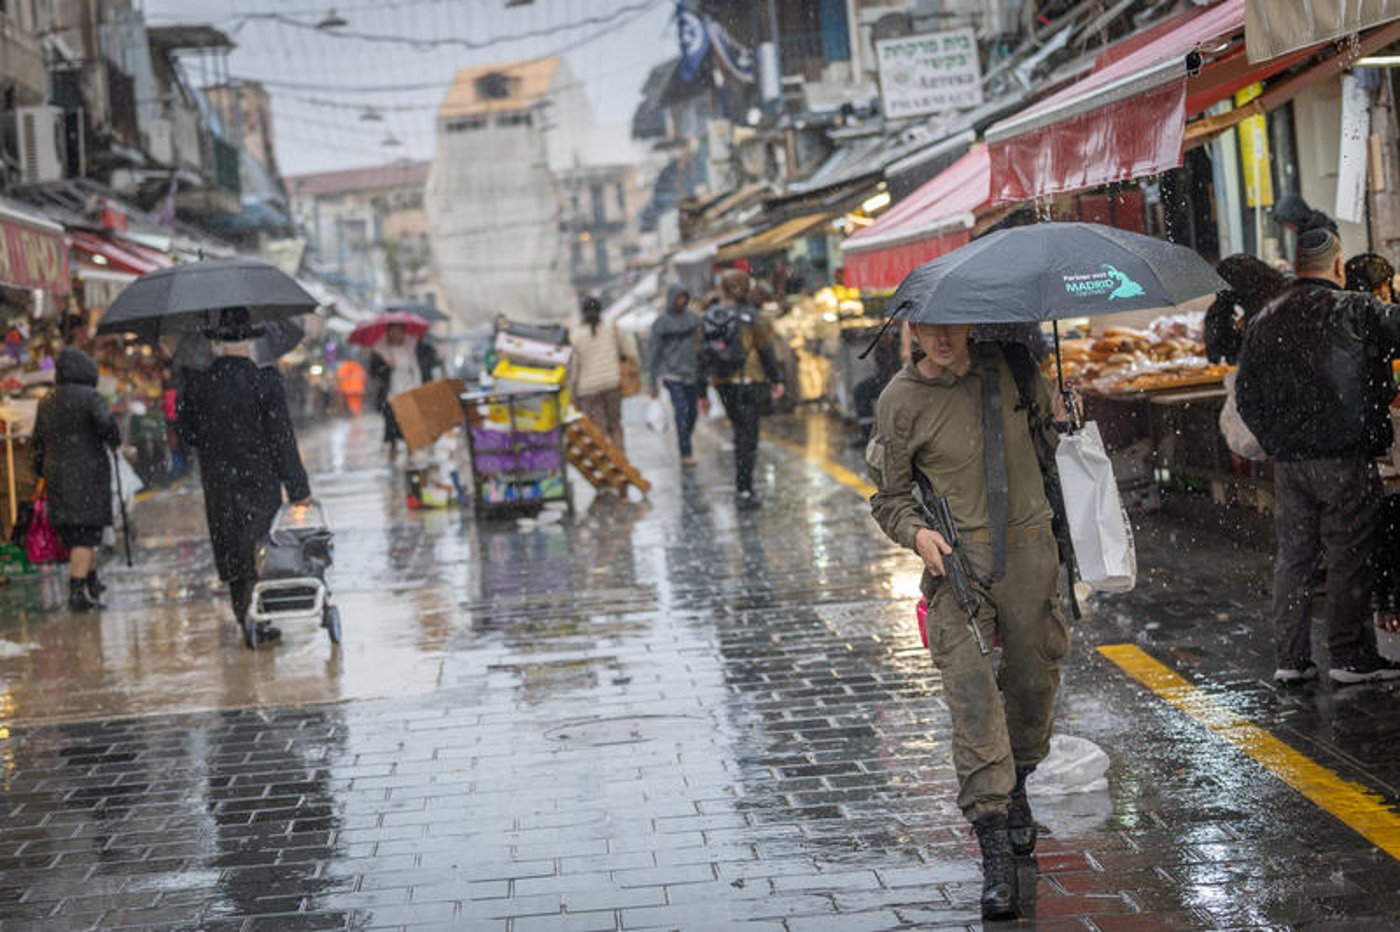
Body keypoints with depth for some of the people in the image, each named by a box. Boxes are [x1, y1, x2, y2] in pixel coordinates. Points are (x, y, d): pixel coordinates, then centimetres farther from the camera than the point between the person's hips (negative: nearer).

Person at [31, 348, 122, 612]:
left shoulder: (46, 402, 9)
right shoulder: (89, 397, -9)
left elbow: (39, 442, 11)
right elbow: (106, 424, -22)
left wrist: (41, 472, 20)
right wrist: (115, 442, -1)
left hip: (56, 474, 6)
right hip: (88, 472, -6)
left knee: (74, 533, 17)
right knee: (86, 535, -6)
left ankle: (93, 584, 31)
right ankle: (76, 593, -15)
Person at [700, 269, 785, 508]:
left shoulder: (708, 318, 1)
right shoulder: (750, 316, -10)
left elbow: (703, 356, 3)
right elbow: (766, 351, -7)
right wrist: (776, 380, 5)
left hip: (722, 383, 4)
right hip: (749, 382, -4)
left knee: (741, 432, 19)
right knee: (748, 436, 0)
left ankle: (743, 486, 22)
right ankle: (744, 491, -2)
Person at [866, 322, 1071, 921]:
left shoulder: (1013, 367, 2)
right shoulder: (900, 400, -3)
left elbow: (1049, 430, 22)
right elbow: (889, 495, 4)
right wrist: (916, 532, -12)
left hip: (1029, 546, 3)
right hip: (956, 557, -2)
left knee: (1034, 681, 11)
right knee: (972, 694, -12)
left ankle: (1016, 788, 40)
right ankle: (995, 848, -12)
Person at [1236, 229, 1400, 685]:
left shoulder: (1264, 321, 10)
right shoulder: (1357, 311, -7)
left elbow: (1246, 395, 13)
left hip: (1287, 460, 5)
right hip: (1345, 458, -5)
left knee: (1292, 554, 10)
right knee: (1349, 556, 1)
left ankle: (1290, 659, 11)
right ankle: (1350, 657, 4)